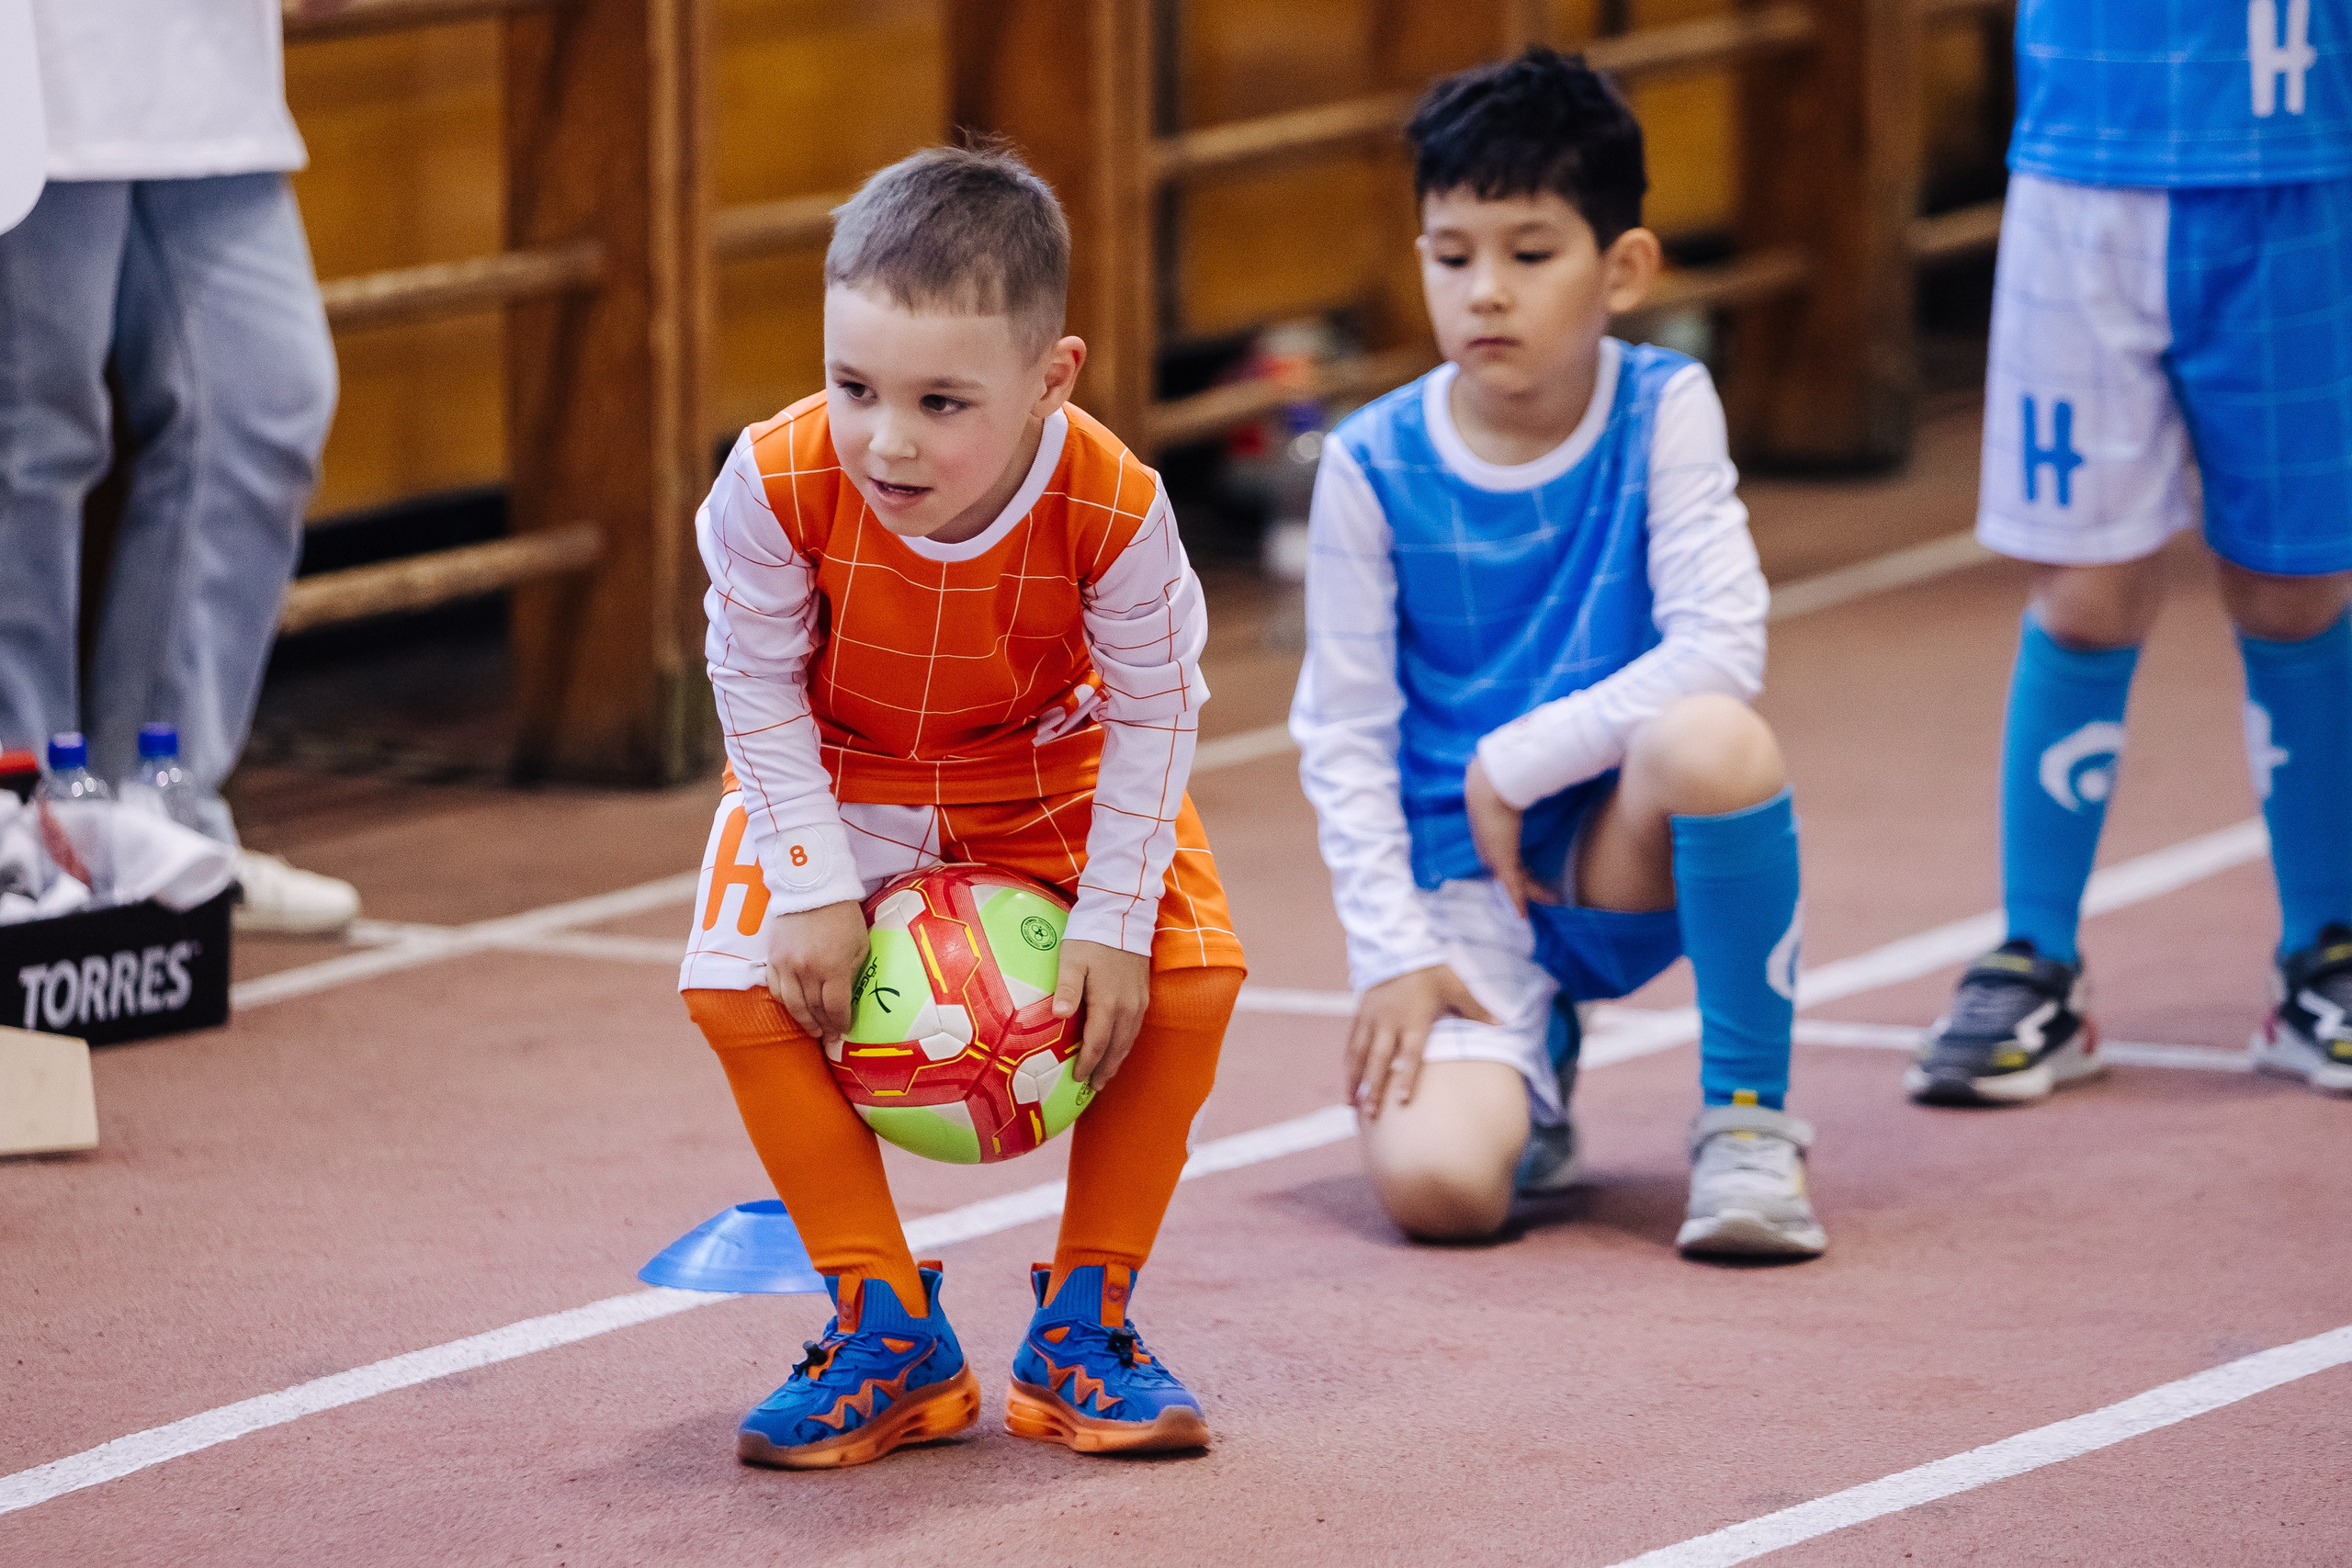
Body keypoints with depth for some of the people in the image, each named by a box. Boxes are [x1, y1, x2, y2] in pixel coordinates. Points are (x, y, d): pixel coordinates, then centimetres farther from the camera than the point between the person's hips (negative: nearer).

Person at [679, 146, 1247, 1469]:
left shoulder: (1113, 504, -34)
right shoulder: (780, 481, -34)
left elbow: (1153, 710, -18)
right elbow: (758, 687, -16)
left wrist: (1113, 918, -20)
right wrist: (814, 884, -21)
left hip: (1046, 767, 0)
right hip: (837, 771, 0)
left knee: (1192, 964, -19)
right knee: (743, 980, -21)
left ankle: (1085, 1321, -2)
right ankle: (890, 1334, -7)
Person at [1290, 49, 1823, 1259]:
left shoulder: (1663, 412, -8)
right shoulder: (1373, 467, -6)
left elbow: (1720, 647, -18)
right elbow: (1342, 736, -2)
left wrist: (1514, 762, -18)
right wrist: (1394, 953, -9)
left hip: (1624, 855, 0)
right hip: (1455, 880, 1)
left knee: (1713, 738, -36)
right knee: (1436, 1185, -26)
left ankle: (1746, 1115, -15)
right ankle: (1531, 1053, 15)